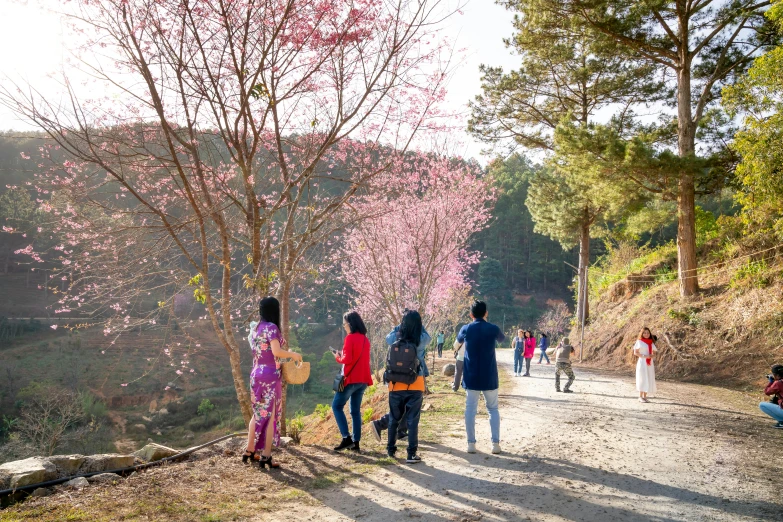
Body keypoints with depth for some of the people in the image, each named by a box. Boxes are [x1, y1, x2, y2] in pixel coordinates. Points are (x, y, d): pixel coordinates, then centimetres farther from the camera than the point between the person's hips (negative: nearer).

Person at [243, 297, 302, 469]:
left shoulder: (255, 327, 10)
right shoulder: (271, 327, -14)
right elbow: (276, 352, -25)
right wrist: (293, 355, -9)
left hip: (256, 373, 8)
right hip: (270, 375, -8)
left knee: (258, 413, 19)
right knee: (271, 415, 1)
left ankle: (250, 451, 24)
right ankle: (266, 457, 4)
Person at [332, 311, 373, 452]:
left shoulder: (350, 338, -12)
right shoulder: (365, 339, 12)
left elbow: (347, 359, -17)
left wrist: (338, 357, 1)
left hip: (351, 379, -7)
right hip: (363, 379, 7)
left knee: (337, 406, 4)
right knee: (356, 410, 12)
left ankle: (346, 438, -4)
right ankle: (356, 442, 11)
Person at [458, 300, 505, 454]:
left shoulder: (466, 329, -3)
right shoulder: (493, 329, -4)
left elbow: (459, 340, 20)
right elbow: (502, 339, 19)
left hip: (471, 376, 0)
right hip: (489, 377, 0)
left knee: (470, 409, 6)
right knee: (493, 409, 11)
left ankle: (471, 443, 4)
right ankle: (495, 443, 6)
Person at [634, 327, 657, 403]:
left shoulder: (652, 342, 12)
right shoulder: (639, 342, -1)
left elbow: (654, 353, 15)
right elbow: (635, 352, -3)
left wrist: (651, 356, -8)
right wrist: (643, 356, -17)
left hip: (649, 363, 5)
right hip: (642, 362, -5)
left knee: (649, 379, 3)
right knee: (642, 379, -9)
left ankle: (645, 396, 11)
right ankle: (640, 397, -4)